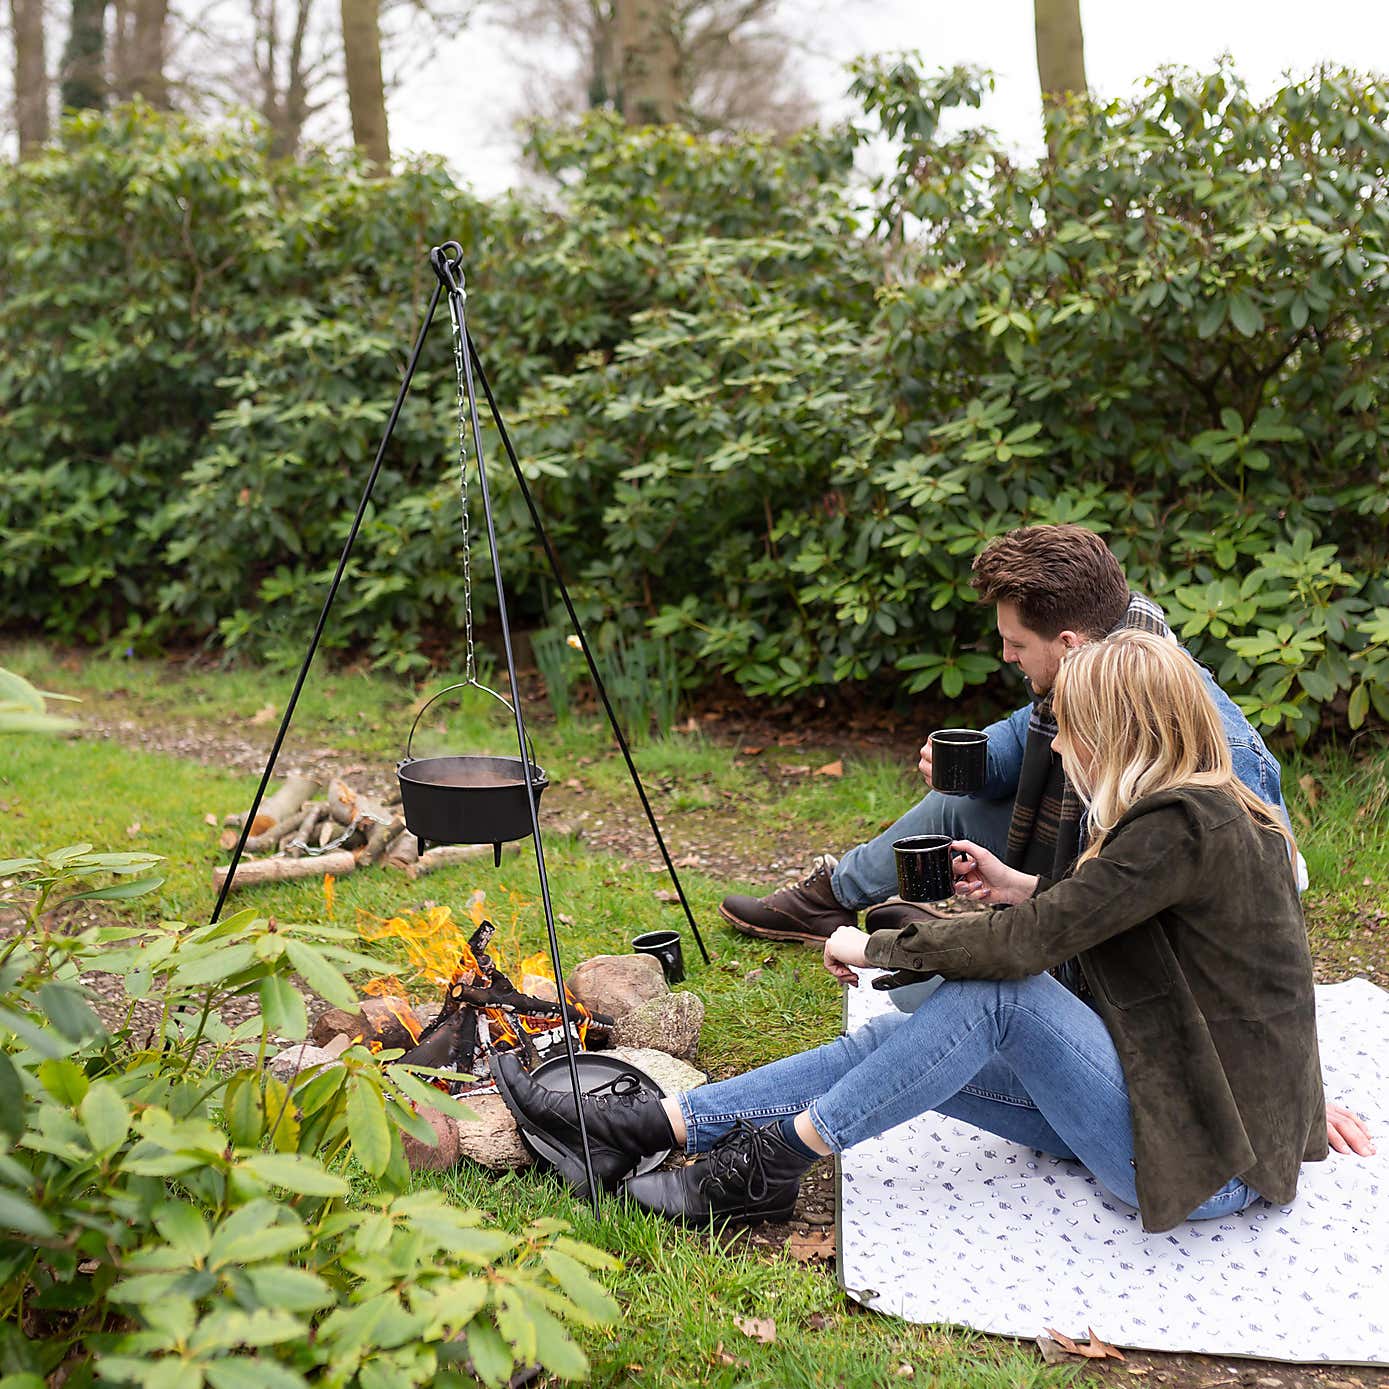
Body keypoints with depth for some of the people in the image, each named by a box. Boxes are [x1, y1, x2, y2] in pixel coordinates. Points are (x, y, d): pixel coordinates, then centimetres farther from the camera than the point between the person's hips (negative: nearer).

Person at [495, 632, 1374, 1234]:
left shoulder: (1184, 827, -22)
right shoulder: (1213, 812, 8)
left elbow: (1024, 945, -24)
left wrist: (875, 946, -12)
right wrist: (1024, 890, 9)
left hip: (1206, 1164, -9)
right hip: (1184, 1100, 9)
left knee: (993, 994, -22)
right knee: (902, 1039, -5)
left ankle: (772, 1160, -12)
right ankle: (637, 1127, -7)